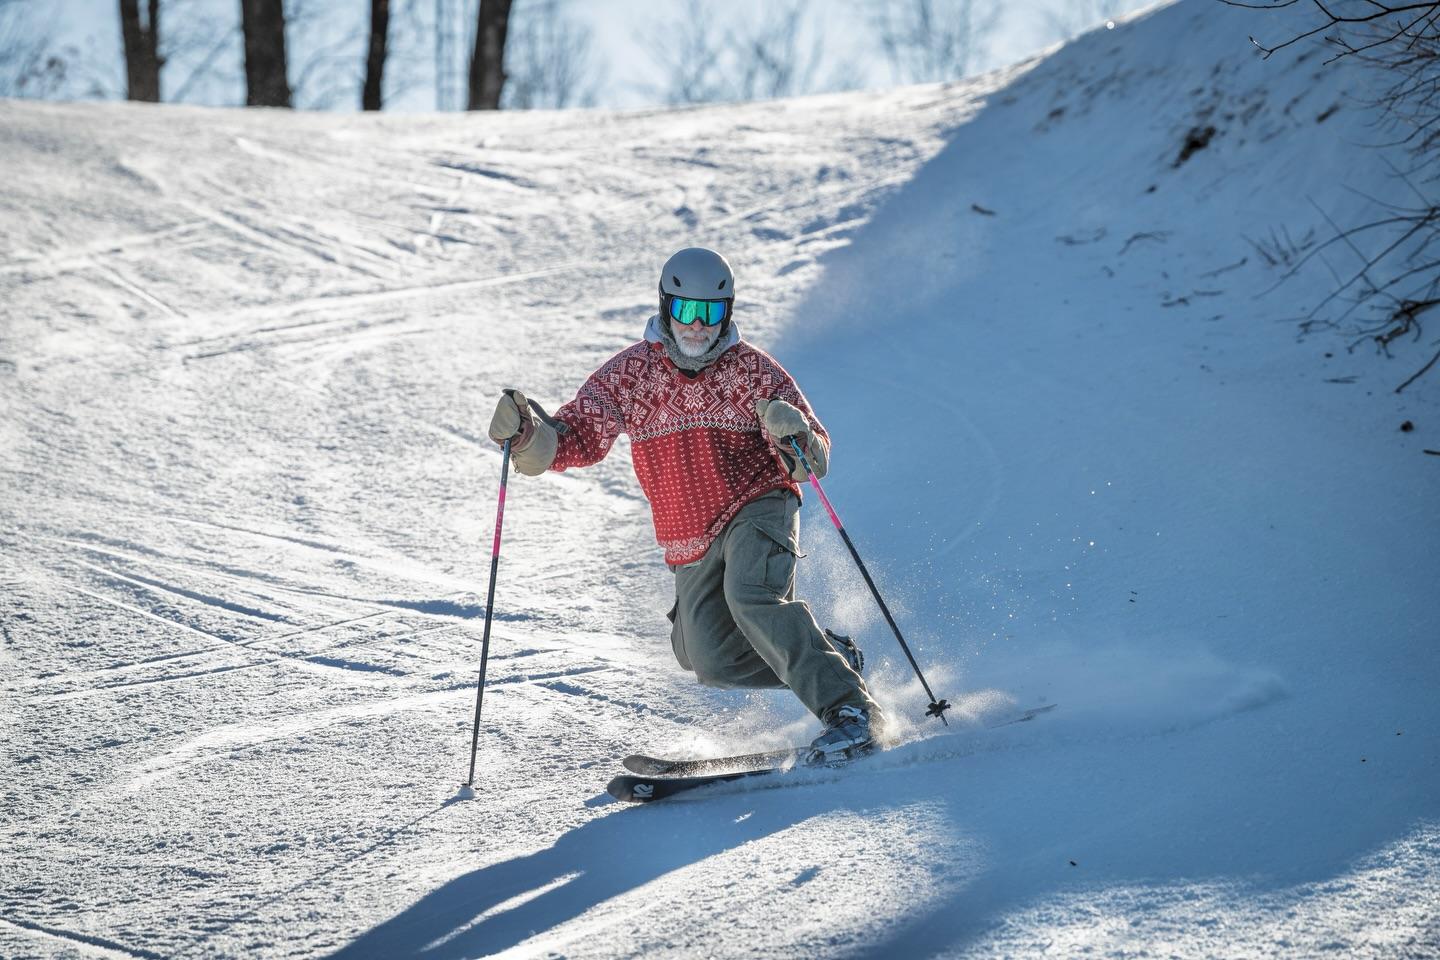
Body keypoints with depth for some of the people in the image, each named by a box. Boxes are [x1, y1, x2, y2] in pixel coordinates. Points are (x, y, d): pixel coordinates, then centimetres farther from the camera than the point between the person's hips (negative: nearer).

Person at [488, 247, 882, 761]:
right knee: (712, 660, -6)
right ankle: (828, 655, 16)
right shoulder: (631, 371, -1)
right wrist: (527, 435, -25)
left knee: (750, 595, -32)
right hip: (691, 545, 4)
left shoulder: (751, 368, -6)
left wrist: (794, 431, -31)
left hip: (759, 509, -4)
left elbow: (817, 456, -7)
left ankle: (849, 709, -30)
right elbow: (577, 437, -4)